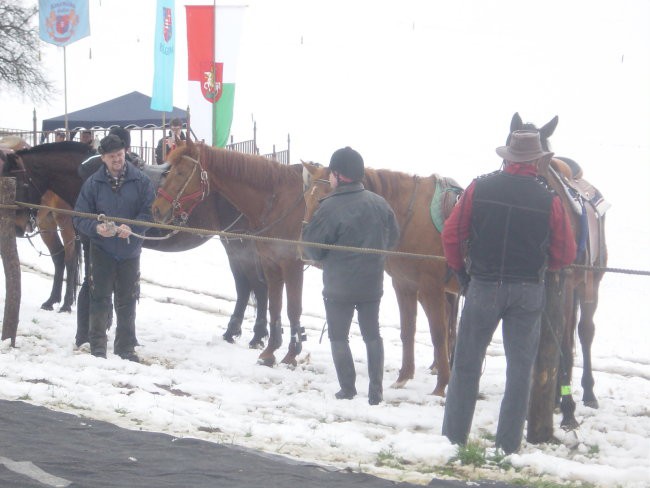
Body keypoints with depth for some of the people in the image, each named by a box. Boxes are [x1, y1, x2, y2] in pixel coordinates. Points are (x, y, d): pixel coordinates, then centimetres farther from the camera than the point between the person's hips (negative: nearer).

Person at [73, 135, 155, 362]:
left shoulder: (140, 181, -4)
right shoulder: (93, 183, -5)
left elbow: (149, 212, -7)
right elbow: (79, 218, -3)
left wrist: (132, 229, -23)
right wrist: (96, 228, -23)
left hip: (130, 250, 1)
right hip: (102, 250, -1)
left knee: (127, 301, 10)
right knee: (100, 299, -3)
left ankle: (126, 348, 21)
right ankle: (97, 347, 5)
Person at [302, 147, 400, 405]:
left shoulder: (330, 208, -20)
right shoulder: (380, 204, -2)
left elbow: (313, 250, -13)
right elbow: (393, 239, 11)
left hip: (338, 286, -5)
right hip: (372, 284, 5)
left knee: (338, 336, 10)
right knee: (372, 334, 16)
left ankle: (348, 389, 9)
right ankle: (376, 389, 14)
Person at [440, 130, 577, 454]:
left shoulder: (479, 188, -6)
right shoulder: (549, 201, -7)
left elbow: (451, 236, -3)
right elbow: (565, 255, -2)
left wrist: (461, 271, 12)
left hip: (483, 285, 0)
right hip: (528, 291, 0)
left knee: (466, 364, 10)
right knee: (520, 367, 9)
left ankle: (453, 437, 13)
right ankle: (508, 444, 10)